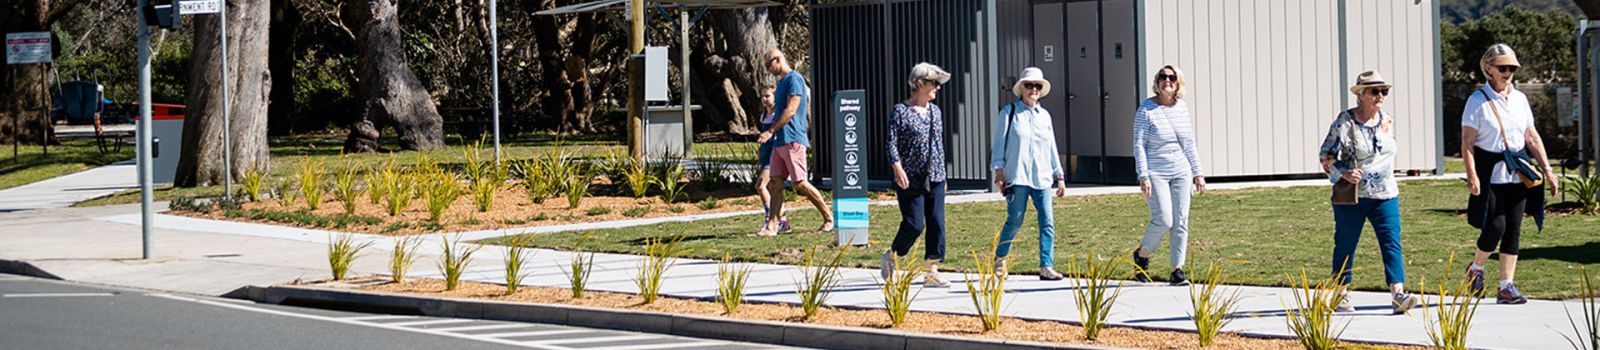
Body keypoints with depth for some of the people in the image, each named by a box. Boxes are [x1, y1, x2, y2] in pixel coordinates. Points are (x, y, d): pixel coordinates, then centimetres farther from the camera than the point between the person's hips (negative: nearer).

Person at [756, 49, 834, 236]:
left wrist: (770, 131, -17)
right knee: (776, 184, 1)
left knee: (800, 184, -8)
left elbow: (790, 111, -17)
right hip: (780, 141, 9)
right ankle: (772, 226, -2)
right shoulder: (782, 81, 20)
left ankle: (829, 218, 3)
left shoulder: (794, 79, -10)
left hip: (792, 140, -9)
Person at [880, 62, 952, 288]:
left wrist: (942, 173, 21)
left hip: (934, 179, 6)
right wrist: (898, 169, -23)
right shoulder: (901, 111, -6)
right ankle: (891, 257, 20)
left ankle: (932, 272, 2)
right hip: (910, 180, -6)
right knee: (914, 225, -7)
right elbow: (891, 143, -10)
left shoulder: (935, 111, 13)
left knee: (937, 224, -1)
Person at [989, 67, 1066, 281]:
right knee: (1015, 221, -2)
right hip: (1018, 176, -4)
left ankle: (1046, 267, -8)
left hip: (1042, 177, 4)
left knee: (1047, 221, -7)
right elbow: (1000, 143, 1)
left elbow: (1052, 148, 21)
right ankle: (999, 260, 18)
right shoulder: (1010, 113, 3)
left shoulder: (1044, 116, 17)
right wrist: (999, 171, -8)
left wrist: (1060, 176, 19)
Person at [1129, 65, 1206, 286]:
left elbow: (1189, 144, 15)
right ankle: (1141, 255, 13)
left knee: (1181, 222, -1)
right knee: (1163, 220, -13)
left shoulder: (1182, 108, 8)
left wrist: (1198, 173, 11)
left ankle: (1178, 271, 4)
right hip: (1156, 173, -5)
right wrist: (1143, 176, -16)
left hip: (1181, 173, 5)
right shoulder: (1146, 110, -6)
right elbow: (1139, 145, -8)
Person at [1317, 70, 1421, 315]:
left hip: (1385, 194, 4)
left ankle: (1398, 294, -17)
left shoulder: (1387, 122, 8)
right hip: (1352, 196, -4)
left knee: (1392, 243, -9)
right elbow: (1326, 155, -7)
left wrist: (1387, 180, 12)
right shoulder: (1345, 122, -8)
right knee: (1346, 245, 6)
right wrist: (1344, 173, -21)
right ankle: (1341, 295, 19)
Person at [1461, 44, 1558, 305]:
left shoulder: (1519, 99, 12)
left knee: (1513, 229, 3)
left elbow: (1532, 138, 16)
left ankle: (1507, 286, 6)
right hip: (1491, 173, -5)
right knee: (1495, 226, -12)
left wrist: (1547, 169, 9)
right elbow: (1467, 143, -9)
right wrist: (1472, 175, -19)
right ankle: (1476, 269, 16)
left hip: (1517, 174, 5)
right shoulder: (1478, 100, -5)